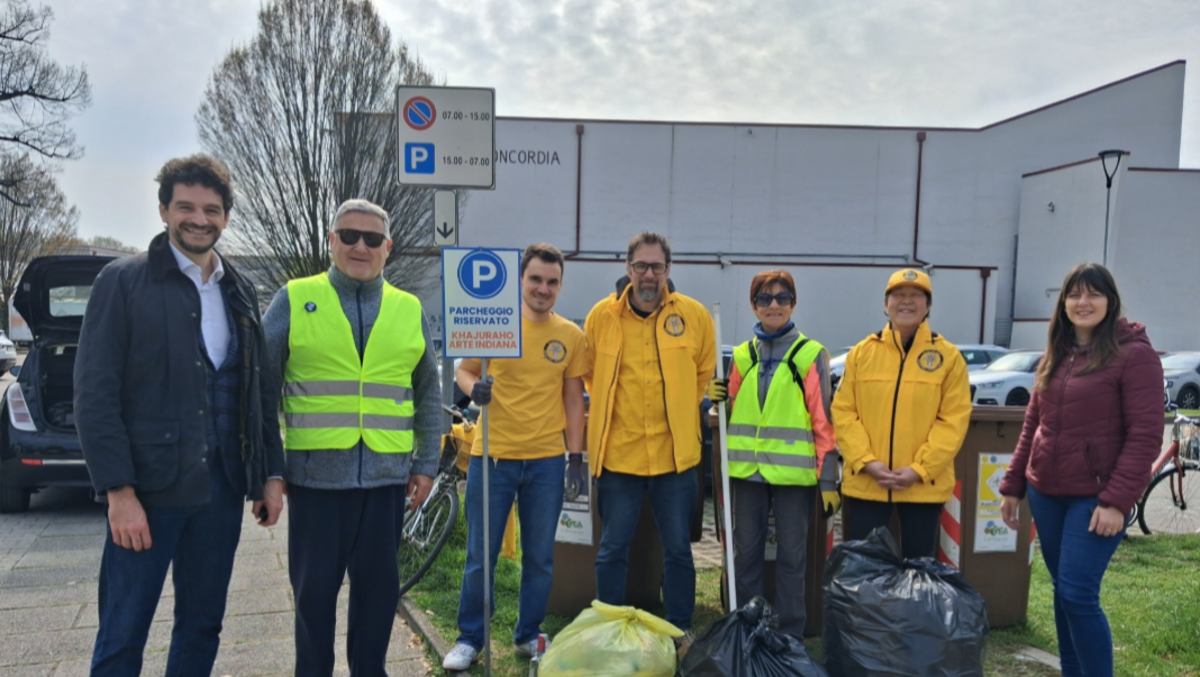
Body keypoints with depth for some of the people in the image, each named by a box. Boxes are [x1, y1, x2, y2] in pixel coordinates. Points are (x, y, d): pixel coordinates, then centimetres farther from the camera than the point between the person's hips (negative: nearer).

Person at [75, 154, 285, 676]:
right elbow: (95, 394, -9)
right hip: (147, 488, -4)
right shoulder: (123, 281, -4)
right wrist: (119, 492, -14)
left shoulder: (240, 292, 11)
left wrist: (271, 474, 9)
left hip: (222, 488, 5)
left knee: (201, 630, 13)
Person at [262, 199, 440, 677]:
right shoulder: (294, 300, 1)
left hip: (387, 476, 2)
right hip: (315, 474, -2)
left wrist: (426, 464, 10)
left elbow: (428, 394, 14)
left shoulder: (409, 310, 8)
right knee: (314, 589, 8)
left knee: (378, 588, 11)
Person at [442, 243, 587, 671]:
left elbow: (573, 396, 7)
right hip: (493, 456, -2)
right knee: (480, 556, 6)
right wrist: (474, 387, -18)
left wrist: (576, 454, 4)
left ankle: (529, 635, 30)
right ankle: (469, 638, 23)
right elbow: (463, 369, 5)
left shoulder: (570, 335, 3)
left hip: (547, 460, 2)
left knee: (540, 557, 13)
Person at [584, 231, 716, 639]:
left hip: (675, 452, 0)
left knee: (678, 549, 11)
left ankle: (679, 631, 27)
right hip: (617, 452, 0)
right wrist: (611, 412, 9)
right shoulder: (602, 315, -1)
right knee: (612, 549, 10)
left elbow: (705, 374, 13)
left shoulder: (694, 315, -1)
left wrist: (681, 414, 10)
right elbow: (590, 374, 13)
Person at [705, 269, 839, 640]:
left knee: (791, 555, 5)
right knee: (746, 552, 10)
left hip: (794, 471, -3)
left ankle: (790, 634, 18)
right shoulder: (742, 354, 10)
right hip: (747, 468, 4)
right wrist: (720, 397, -3)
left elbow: (823, 420, -4)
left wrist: (828, 478, -7)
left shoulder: (811, 354, -1)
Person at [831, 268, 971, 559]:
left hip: (923, 485, -1)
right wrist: (866, 460, -11)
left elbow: (954, 419, -4)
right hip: (865, 483, 1)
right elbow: (843, 412, 1)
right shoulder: (862, 352, 4)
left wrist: (920, 469, -13)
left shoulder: (948, 355, 1)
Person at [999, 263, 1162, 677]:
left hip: (1096, 498, -6)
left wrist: (1117, 500, -19)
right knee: (1062, 592, 13)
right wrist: (1013, 485, 14)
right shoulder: (1054, 356, 12)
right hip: (1046, 493, 7)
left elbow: (1145, 436, -13)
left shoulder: (1134, 355, -9)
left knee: (1079, 595, -8)